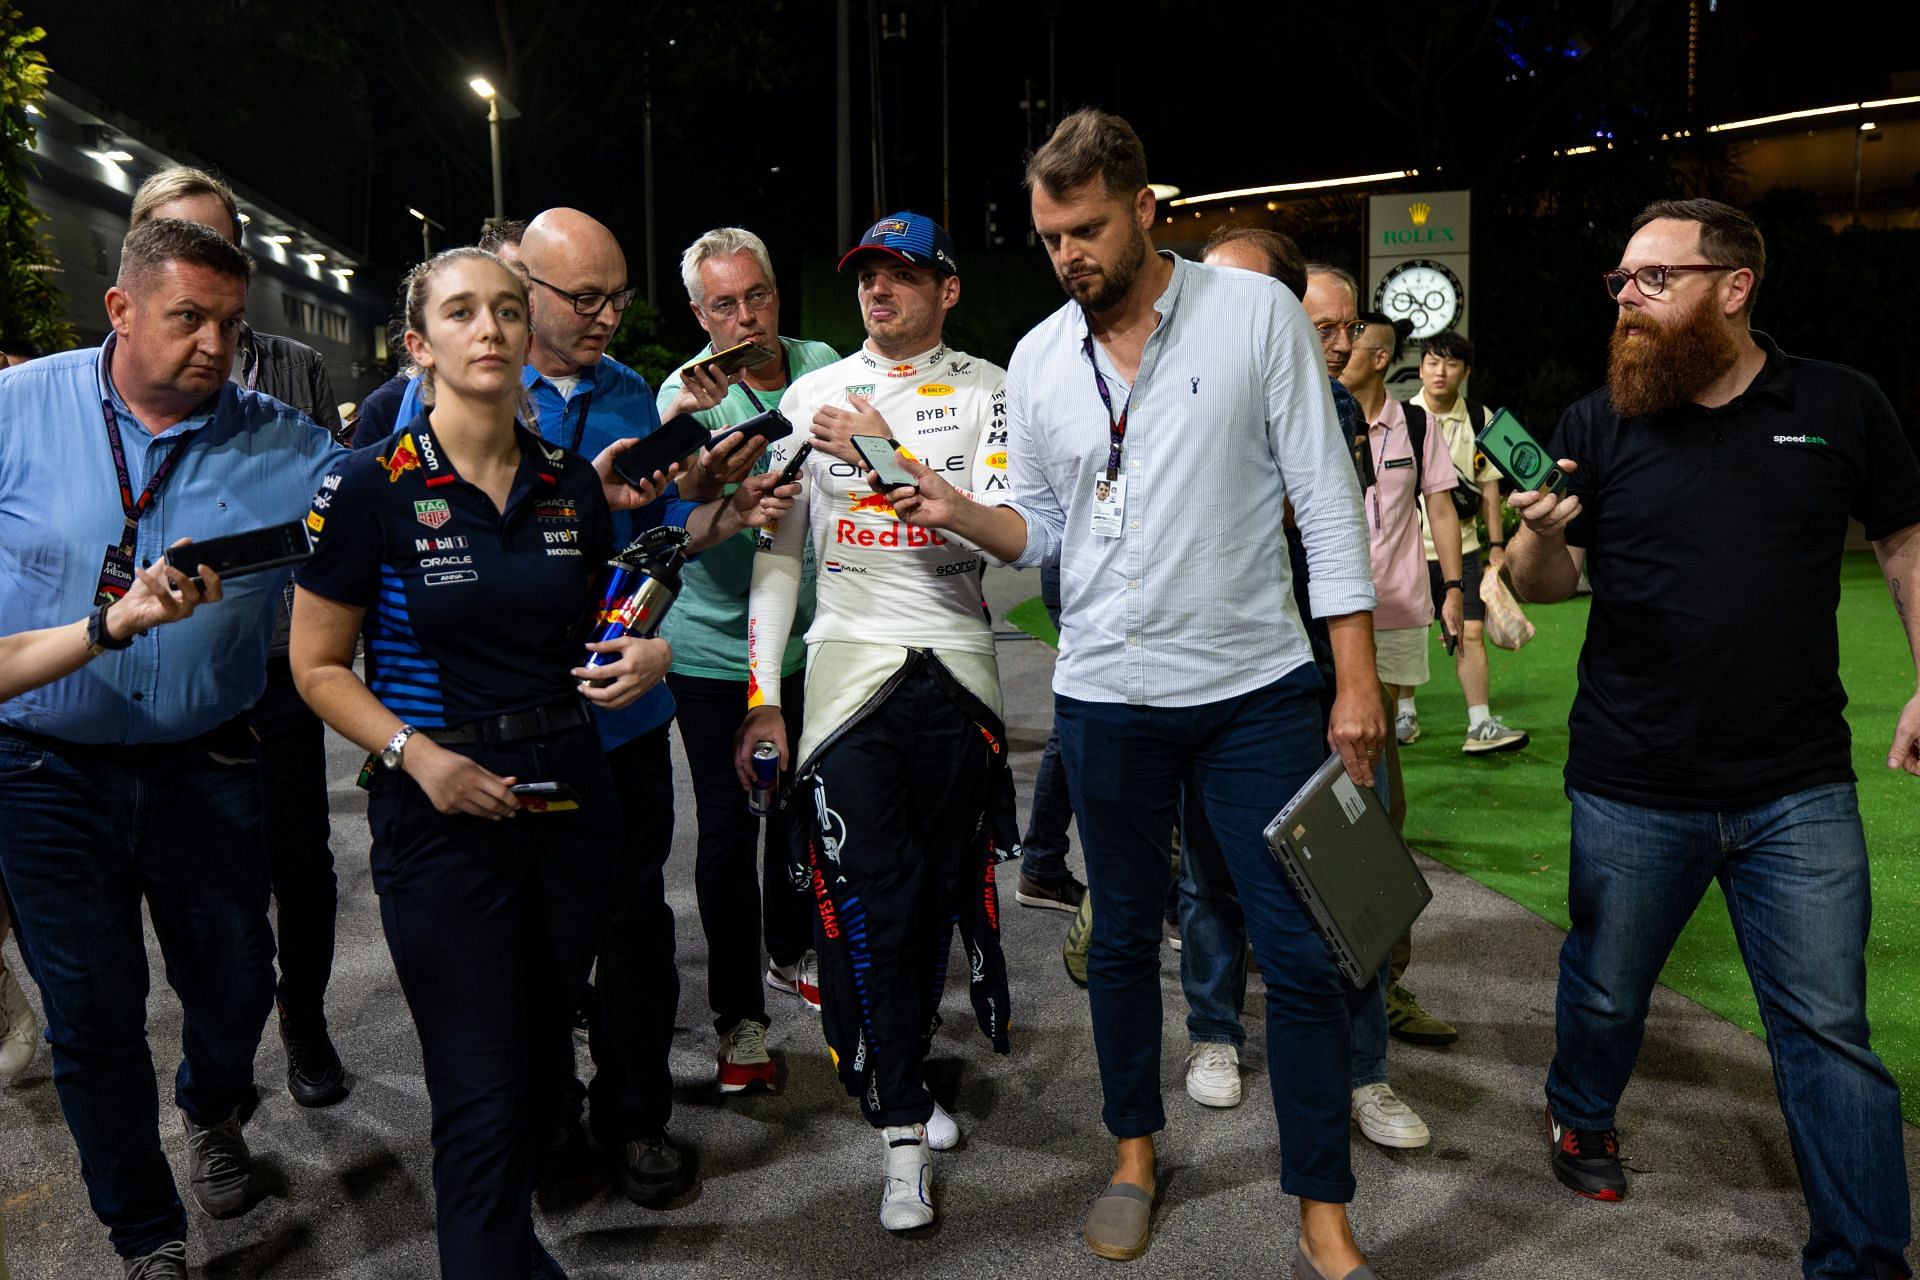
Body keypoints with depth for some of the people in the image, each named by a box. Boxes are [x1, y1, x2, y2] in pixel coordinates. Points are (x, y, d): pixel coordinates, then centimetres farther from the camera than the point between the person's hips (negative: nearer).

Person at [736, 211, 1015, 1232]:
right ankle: (904, 1129, 8)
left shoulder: (986, 391, 4)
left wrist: (889, 458, -18)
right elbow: (778, 549, 7)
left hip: (957, 666, 0)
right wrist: (762, 696, 2)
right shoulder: (812, 395, 9)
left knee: (943, 883, 7)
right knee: (871, 896, -4)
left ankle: (896, 1072, 31)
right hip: (849, 661, 0)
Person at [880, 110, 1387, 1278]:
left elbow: (1325, 492, -6)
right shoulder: (1036, 360, 4)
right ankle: (1136, 1153, 37)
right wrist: (961, 513, -12)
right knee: (1124, 937, 16)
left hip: (1260, 690, -2)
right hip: (1108, 698, 3)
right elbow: (1042, 532, 10)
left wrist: (1356, 674, -9)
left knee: (1304, 951, 1)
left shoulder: (1256, 310, -5)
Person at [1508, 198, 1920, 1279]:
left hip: (1799, 792, 0)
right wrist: (1539, 532, -23)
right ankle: (1583, 1118, 46)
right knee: (1607, 990, 17)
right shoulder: (1598, 425, -1)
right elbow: (1544, 585, 0)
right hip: (1631, 791, 1)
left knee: (1830, 1029, 5)